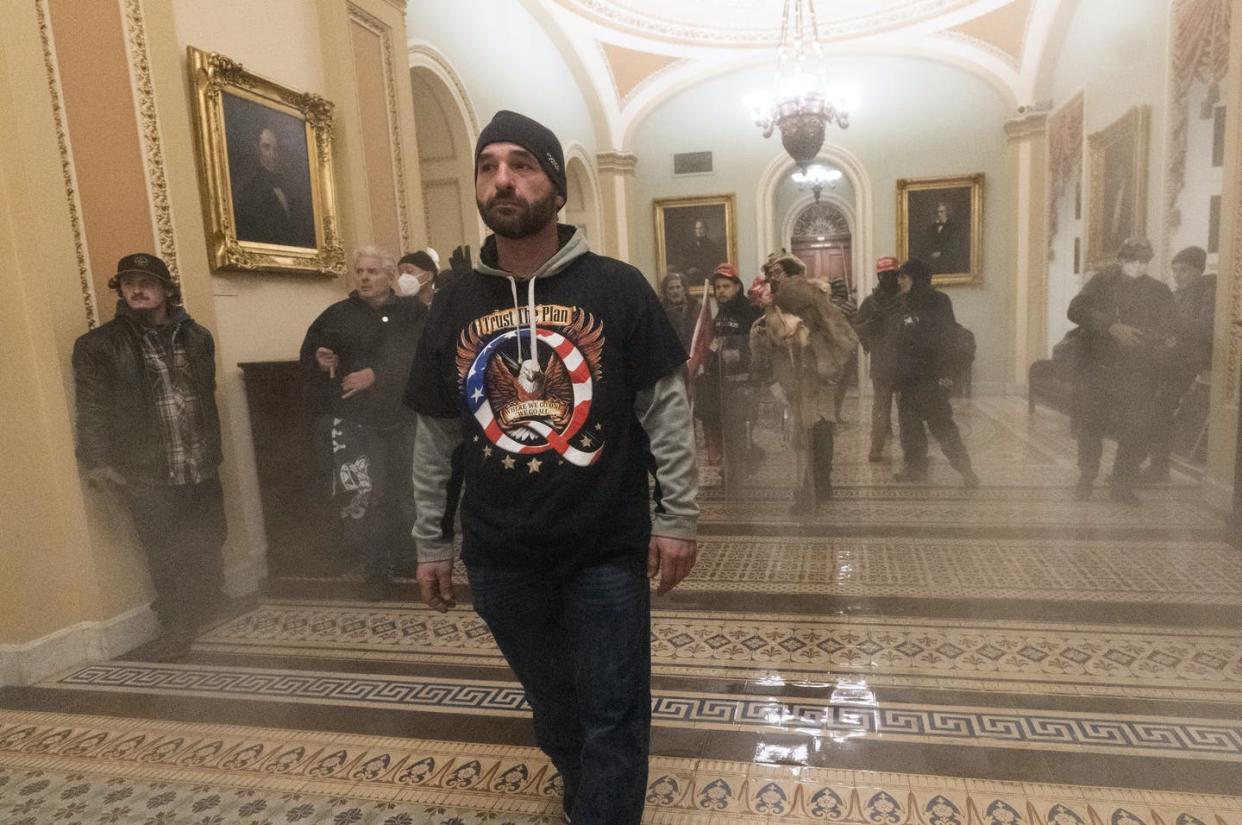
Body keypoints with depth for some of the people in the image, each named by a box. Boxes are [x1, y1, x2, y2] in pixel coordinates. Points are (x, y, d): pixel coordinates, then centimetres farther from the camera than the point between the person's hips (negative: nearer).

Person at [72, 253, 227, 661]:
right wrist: (98, 461, -11)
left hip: (202, 467, 4)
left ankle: (204, 611, 34)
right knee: (167, 557, 4)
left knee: (209, 546, 12)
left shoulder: (196, 337, 9)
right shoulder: (97, 345, -2)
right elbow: (92, 408, -4)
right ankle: (177, 624, 24)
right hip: (148, 474, -3)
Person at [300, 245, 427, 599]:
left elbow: (420, 358, -12)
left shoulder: (413, 312, 1)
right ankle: (378, 568, 7)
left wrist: (376, 375, -18)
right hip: (356, 418, 0)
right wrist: (320, 361, -8)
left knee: (406, 489, 11)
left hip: (403, 416, 0)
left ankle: (409, 557, 30)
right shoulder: (337, 315, 6)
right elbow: (307, 358, 14)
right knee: (366, 491, -7)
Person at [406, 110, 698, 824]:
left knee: (612, 720, 8)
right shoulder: (455, 305, 2)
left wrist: (678, 518, -8)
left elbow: (668, 410, -5)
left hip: (608, 550, -3)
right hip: (500, 557, 4)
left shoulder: (617, 288, -8)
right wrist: (431, 544, 9)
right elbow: (436, 437, 7)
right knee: (554, 708, 23)